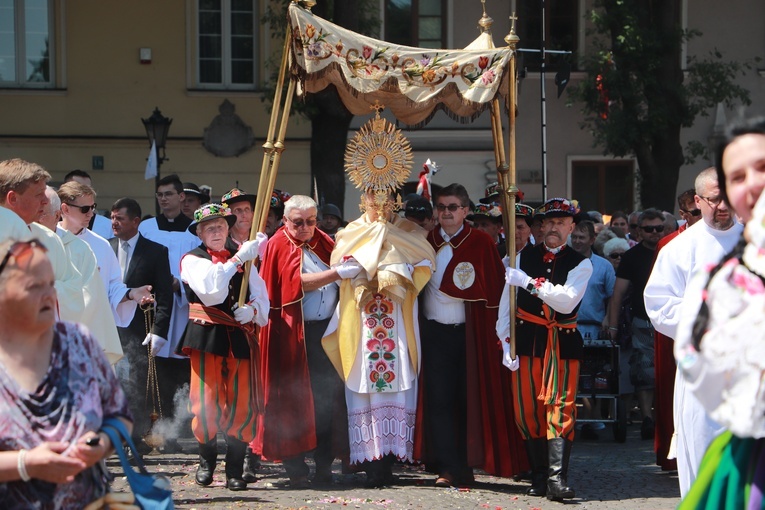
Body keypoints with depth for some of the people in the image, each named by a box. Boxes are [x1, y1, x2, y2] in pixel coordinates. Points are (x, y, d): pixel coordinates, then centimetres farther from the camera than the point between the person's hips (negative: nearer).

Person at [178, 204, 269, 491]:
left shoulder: (244, 259, 15)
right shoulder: (192, 260, 5)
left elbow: (262, 301, 9)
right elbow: (212, 292, -16)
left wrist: (252, 311, -14)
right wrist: (238, 259, -20)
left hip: (239, 338, 3)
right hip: (207, 338, -2)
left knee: (242, 404, -2)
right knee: (206, 403, -5)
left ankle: (235, 470, 7)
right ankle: (207, 459, 17)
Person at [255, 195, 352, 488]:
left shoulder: (322, 241, 15)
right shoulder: (279, 245, -2)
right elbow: (298, 281, -14)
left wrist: (352, 268, 0)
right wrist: (338, 273, -21)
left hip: (326, 331, 5)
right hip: (293, 334, -5)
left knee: (328, 397, 1)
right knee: (294, 398, -2)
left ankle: (324, 465, 6)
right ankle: (296, 470, 3)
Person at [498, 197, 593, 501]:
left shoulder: (580, 265, 3)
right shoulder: (523, 259, 9)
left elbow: (567, 301, -14)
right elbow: (506, 305, 8)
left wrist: (529, 282, -19)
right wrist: (505, 345, 0)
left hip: (563, 343, -2)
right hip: (527, 340, 2)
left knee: (560, 408, -12)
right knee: (528, 411, 2)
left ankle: (557, 479, -20)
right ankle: (539, 477, 10)